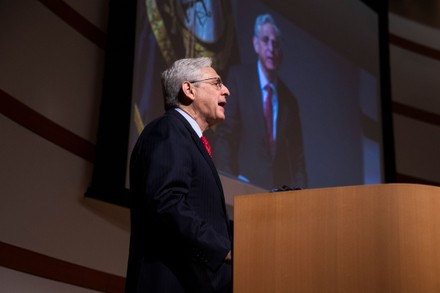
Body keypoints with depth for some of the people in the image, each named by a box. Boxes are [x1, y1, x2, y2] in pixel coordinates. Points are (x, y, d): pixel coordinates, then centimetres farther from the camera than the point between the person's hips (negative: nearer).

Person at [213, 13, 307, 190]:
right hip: (247, 189, -3)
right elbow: (223, 135, -1)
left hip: (282, 193, 3)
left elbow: (297, 158, 15)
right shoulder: (238, 77, 4)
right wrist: (230, 180, -14)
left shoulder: (289, 101, 14)